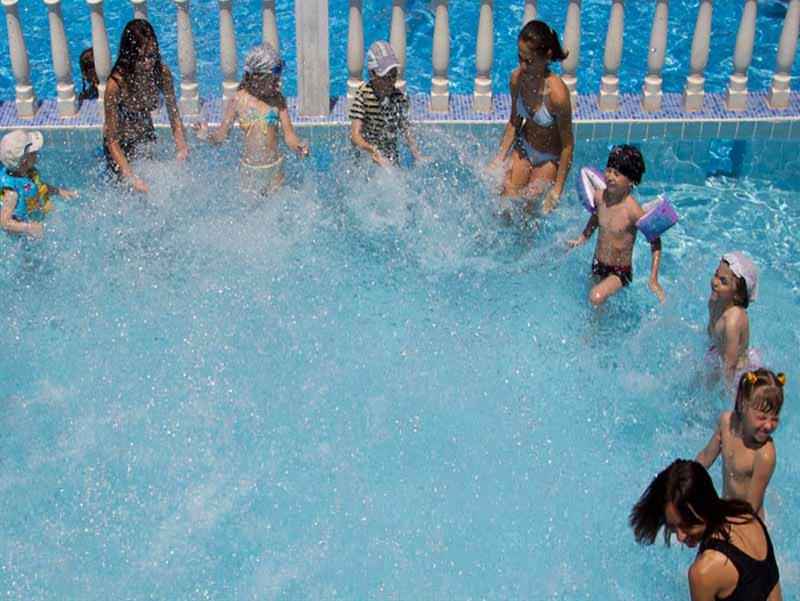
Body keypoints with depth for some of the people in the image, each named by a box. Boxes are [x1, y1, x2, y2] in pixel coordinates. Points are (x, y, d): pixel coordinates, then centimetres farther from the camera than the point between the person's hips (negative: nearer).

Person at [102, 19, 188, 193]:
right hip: (121, 145, -4)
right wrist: (131, 177, -36)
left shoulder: (162, 73, -21)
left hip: (147, 138, 4)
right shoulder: (116, 84, -33)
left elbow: (174, 114, -8)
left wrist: (181, 146, -25)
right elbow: (112, 140, -28)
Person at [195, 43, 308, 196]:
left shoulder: (278, 100, -4)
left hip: (275, 167, 1)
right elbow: (221, 134, -3)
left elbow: (289, 135, -2)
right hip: (250, 170, -1)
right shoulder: (238, 101, -8)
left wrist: (300, 147, -23)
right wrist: (206, 135, -24)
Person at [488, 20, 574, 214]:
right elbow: (514, 122, 2)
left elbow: (567, 144, -22)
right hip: (523, 149, 5)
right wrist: (499, 159, 3)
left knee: (525, 208, 0)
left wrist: (558, 188, -18)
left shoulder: (557, 93, -33)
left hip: (549, 159, -5)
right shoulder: (517, 78, -17)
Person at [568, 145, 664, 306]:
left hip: (621, 271, -6)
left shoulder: (632, 210, -25)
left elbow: (655, 243, -15)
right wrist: (582, 239, 15)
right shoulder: (599, 196, -9)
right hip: (598, 265, 6)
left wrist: (653, 281, -18)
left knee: (596, 297, -29)